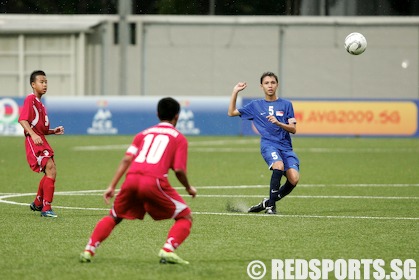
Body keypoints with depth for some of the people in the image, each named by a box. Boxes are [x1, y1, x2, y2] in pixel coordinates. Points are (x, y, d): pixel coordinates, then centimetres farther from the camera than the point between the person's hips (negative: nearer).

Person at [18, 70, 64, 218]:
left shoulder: (40, 104, 22)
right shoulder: (30, 99, -7)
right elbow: (22, 119, -19)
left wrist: (53, 131, 12)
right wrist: (33, 134, -31)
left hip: (41, 140, 10)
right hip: (34, 141, -10)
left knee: (50, 172, 17)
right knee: (50, 169, -20)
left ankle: (37, 204, 35)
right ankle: (46, 208, -20)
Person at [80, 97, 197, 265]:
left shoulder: (144, 134, 27)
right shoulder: (179, 138, 16)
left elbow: (126, 159, 13)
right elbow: (179, 170, 3)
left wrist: (112, 186, 10)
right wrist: (189, 188, 22)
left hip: (132, 178, 4)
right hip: (154, 181, -4)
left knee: (113, 217, 25)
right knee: (185, 217, 9)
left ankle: (88, 250, 10)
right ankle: (168, 251, -14)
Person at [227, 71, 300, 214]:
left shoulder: (286, 104, 11)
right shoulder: (255, 105, 14)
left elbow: (293, 129, 5)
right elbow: (232, 112, 17)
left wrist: (278, 123, -13)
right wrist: (235, 92, 10)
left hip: (285, 146, 2)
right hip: (268, 144, -2)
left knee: (294, 179, -20)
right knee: (279, 165, -35)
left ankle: (268, 202, 4)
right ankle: (271, 204, -21)